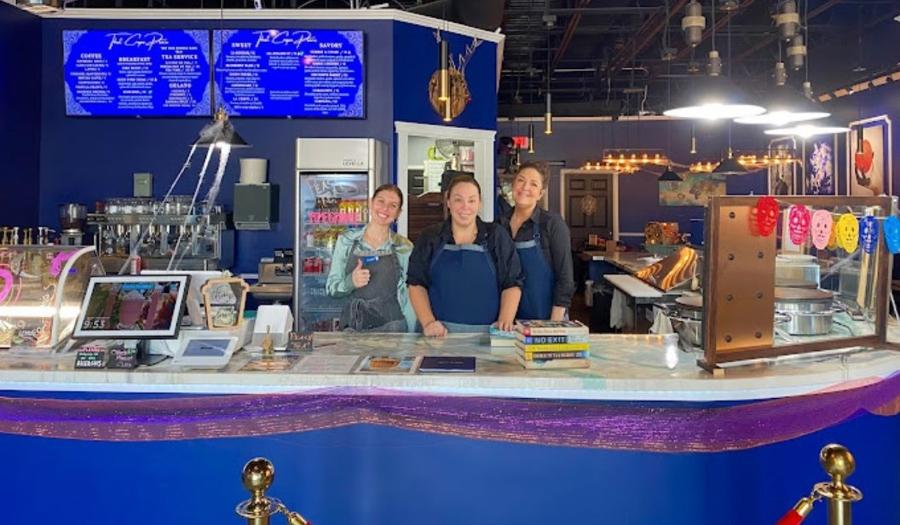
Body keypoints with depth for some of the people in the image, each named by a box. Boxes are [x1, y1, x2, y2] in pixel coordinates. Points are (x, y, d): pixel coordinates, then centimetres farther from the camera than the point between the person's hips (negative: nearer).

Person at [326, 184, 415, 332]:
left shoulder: (404, 247, -2)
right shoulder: (346, 240, 0)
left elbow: (410, 295, 1)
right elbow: (331, 287, 4)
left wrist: (409, 336, -8)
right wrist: (350, 282, -16)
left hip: (391, 324, -1)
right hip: (353, 324, 1)